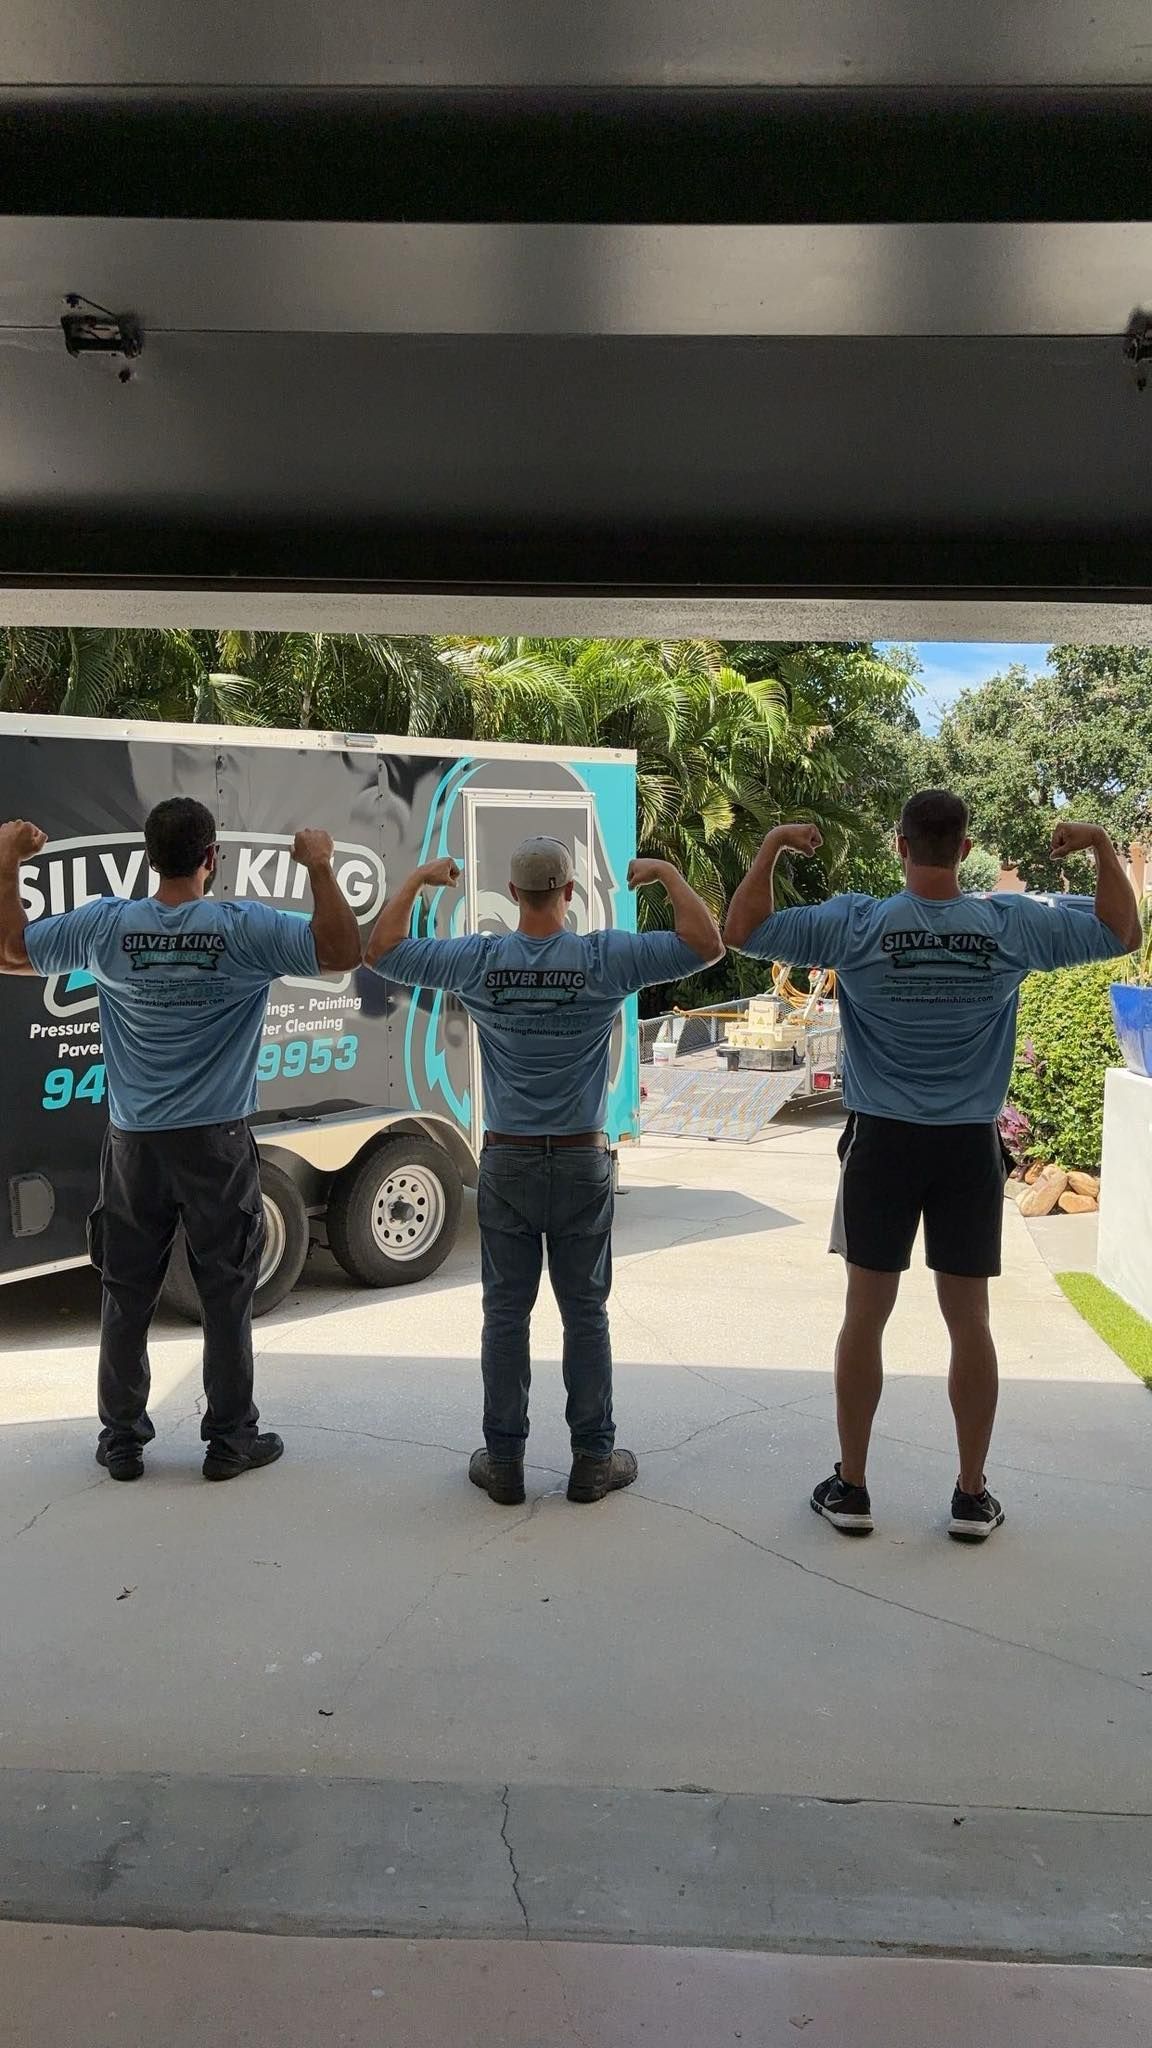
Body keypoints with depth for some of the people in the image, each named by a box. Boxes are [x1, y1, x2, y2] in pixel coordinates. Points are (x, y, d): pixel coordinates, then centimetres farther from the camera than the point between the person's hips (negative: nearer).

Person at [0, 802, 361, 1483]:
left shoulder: (106, 925, -5)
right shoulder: (246, 928, -13)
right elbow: (344, 952, -13)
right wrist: (321, 868, -8)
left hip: (135, 1145, 3)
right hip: (217, 1144, -2)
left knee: (127, 1297, 13)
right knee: (227, 1297, 8)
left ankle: (122, 1440, 23)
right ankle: (231, 1439, 16)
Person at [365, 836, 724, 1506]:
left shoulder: (479, 960, -5)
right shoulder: (605, 958, -10)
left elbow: (382, 952, 5)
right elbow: (707, 944, -7)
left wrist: (417, 880, 15)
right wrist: (667, 873, 3)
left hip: (507, 1163, 1)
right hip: (583, 1163, -1)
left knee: (506, 1312, 9)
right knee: (586, 1313, 8)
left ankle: (504, 1462, 16)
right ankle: (593, 1461, 16)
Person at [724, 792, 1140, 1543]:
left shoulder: (855, 926, -9)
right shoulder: (1013, 927, -5)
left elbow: (743, 931, -3)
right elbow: (1123, 932, 7)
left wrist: (772, 846, 3)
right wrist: (1103, 846, 12)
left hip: (883, 1142, -1)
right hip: (970, 1146, 1)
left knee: (866, 1314, 8)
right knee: (969, 1319, 9)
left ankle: (851, 1488, 16)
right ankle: (973, 1495, 18)